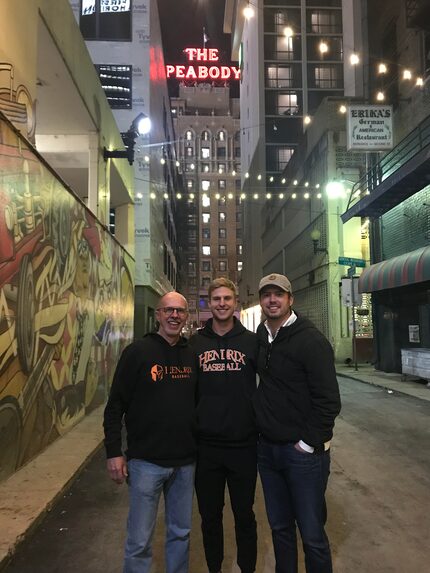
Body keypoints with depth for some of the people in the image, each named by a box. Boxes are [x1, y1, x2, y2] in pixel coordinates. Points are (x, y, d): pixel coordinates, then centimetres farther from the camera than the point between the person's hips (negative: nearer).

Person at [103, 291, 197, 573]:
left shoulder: (193, 355, 4)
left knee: (181, 532, 18)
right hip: (146, 461, -4)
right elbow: (115, 405, -7)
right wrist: (114, 452, -11)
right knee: (140, 540, 7)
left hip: (186, 461, 4)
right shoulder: (138, 352, -8)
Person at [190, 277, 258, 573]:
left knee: (244, 516, 15)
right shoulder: (195, 343, 1)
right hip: (205, 446, 1)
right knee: (210, 516, 17)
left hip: (243, 445, -1)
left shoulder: (252, 341, -3)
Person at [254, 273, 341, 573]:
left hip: (303, 452, -6)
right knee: (280, 527, 19)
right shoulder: (261, 337, 5)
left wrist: (308, 443, -15)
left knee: (312, 534, 7)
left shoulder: (311, 340, -15)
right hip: (267, 448, 6)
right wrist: (263, 429, 11)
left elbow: (329, 401, -16)